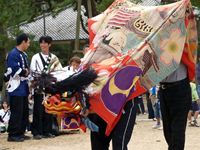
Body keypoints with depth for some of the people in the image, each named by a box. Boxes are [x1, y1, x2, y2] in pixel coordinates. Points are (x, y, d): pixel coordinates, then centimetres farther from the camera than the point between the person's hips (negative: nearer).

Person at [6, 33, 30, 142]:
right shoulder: (13, 54, -15)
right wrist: (25, 71, -8)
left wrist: (27, 71, -1)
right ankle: (13, 135, -5)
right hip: (16, 88, -10)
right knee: (16, 112, -9)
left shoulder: (24, 54, 16)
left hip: (23, 87, 10)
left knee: (24, 112, 12)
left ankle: (20, 133, 20)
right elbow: (15, 71, -23)